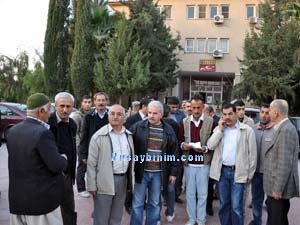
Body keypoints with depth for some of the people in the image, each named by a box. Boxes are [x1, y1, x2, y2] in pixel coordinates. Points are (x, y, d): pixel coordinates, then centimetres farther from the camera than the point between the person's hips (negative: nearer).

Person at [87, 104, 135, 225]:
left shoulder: (128, 135, 8)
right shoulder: (99, 136, -9)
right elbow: (91, 163, -9)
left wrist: (130, 180, 13)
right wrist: (92, 185, -11)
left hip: (123, 180, 5)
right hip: (104, 181, -5)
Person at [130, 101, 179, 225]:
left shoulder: (168, 130, 2)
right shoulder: (138, 127, -4)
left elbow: (173, 152, 8)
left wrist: (173, 172, 8)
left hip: (158, 173, 2)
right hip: (140, 171, -2)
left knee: (155, 204, 13)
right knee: (137, 204, 6)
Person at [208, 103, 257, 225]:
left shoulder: (247, 130, -4)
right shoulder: (219, 129, 8)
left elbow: (252, 153, -2)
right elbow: (210, 146, -6)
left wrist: (250, 174, -3)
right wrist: (220, 129, -9)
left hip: (238, 172, -3)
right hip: (222, 171, 4)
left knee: (236, 207, -3)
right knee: (223, 204, 14)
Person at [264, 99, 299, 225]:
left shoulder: (286, 130, -20)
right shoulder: (282, 128, 11)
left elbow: (285, 163, -23)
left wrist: (278, 189, -20)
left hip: (279, 187, -10)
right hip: (276, 185, 10)